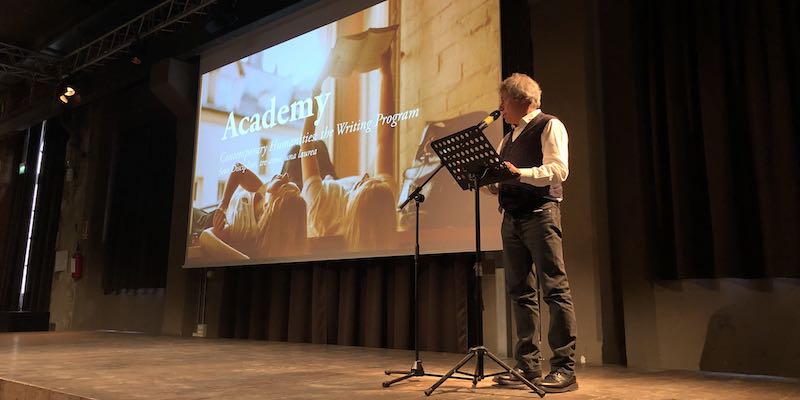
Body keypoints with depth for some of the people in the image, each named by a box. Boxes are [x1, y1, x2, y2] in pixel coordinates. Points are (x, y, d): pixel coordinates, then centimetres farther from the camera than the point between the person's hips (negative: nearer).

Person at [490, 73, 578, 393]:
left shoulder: (549, 126, 0)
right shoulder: (509, 138, 23)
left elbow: (559, 170, -15)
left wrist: (520, 173, -25)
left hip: (540, 214, -8)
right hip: (511, 218, 8)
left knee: (555, 290, -7)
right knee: (520, 292, 7)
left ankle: (564, 369, -2)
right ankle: (528, 366, 13)